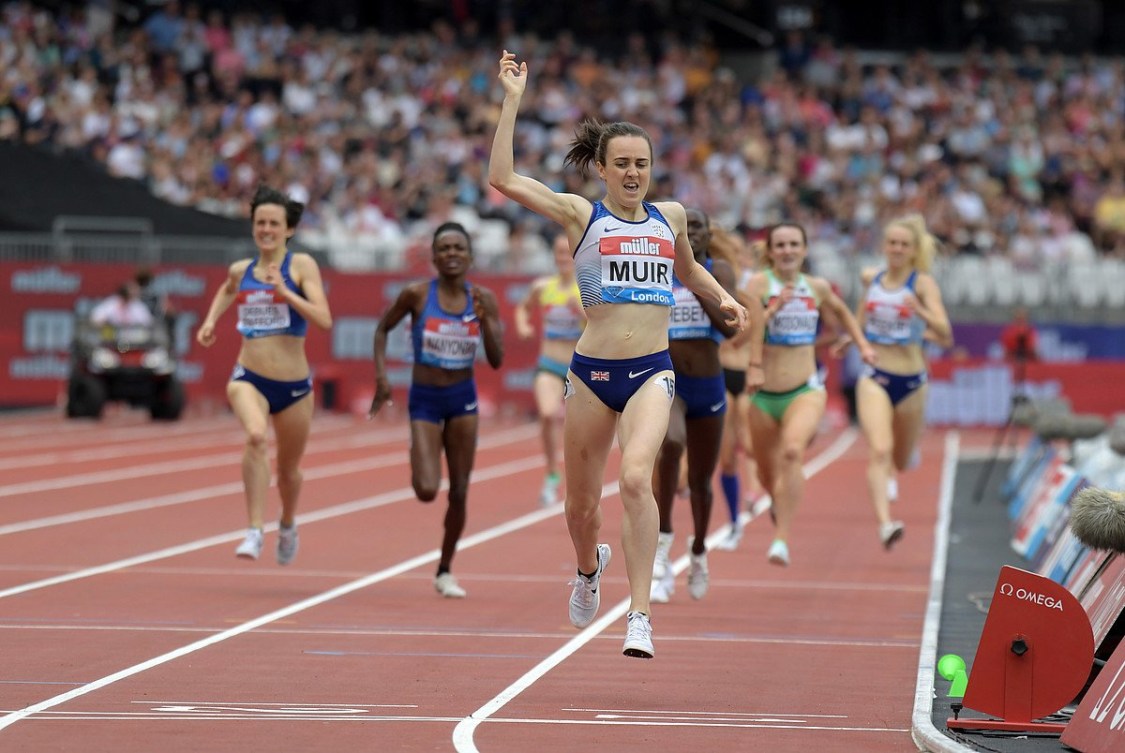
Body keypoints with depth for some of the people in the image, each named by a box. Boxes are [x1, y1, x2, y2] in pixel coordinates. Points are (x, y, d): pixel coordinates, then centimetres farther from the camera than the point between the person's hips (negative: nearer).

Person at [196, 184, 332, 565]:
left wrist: (285, 292, -24)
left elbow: (324, 319, -18)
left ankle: (288, 524, 50)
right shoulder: (241, 270, 6)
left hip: (294, 385, 0)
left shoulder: (301, 265, -5)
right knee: (256, 436, -32)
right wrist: (211, 320, 18)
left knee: (289, 469, 16)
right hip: (249, 378, 0)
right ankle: (255, 531, -31)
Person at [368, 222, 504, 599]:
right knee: (426, 491, -16)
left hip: (463, 398, 2)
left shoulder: (483, 299, -5)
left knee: (459, 492, 5)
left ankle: (445, 571, 23)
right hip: (425, 399, -2)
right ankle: (418, 466, 22)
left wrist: (485, 320, -22)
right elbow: (382, 329, 4)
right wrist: (381, 377, -7)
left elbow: (496, 360, -6)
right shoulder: (417, 294, -11)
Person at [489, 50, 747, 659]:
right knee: (581, 504, 11)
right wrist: (512, 101, -13)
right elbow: (503, 180, -12)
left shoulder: (669, 216, 11)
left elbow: (689, 270, 32)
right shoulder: (581, 215, 0)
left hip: (651, 373, 1)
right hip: (592, 372, 0)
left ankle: (640, 616, -23)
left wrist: (723, 299, 15)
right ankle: (588, 568, 47)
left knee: (636, 477, -25)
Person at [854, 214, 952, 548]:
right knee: (878, 452, -22)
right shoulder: (871, 278, 3)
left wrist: (921, 312, -37)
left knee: (902, 462, 17)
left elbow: (945, 335, -21)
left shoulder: (923, 283, -8)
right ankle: (885, 523, -33)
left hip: (911, 381, 0)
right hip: (874, 378, 1)